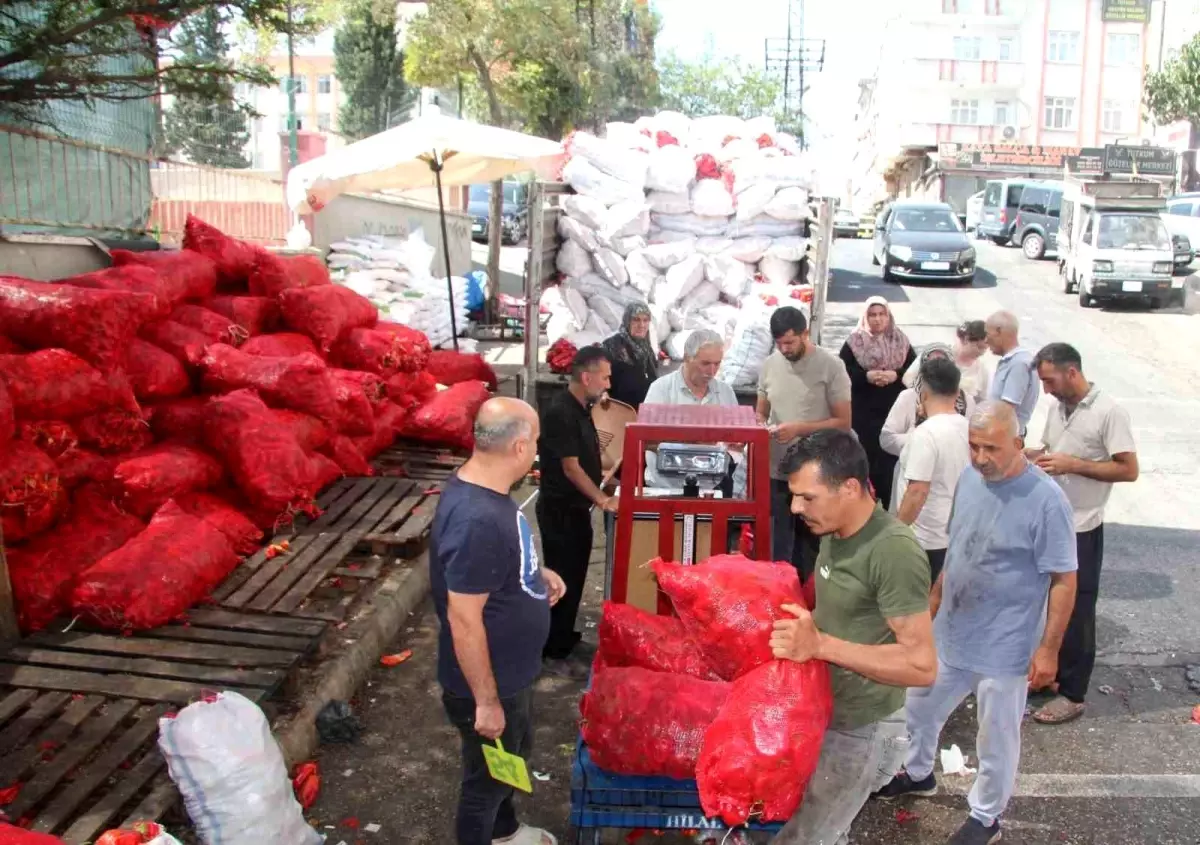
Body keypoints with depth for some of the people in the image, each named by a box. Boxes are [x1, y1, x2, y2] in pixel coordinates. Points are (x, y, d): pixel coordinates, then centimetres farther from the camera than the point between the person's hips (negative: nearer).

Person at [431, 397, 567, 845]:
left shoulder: (480, 487, -4)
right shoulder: (478, 520, -35)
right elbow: (463, 621, -30)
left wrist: (536, 573, 2)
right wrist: (487, 701, -22)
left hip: (508, 670, 10)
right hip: (489, 680, -10)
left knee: (510, 756, 30)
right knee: (488, 775, 14)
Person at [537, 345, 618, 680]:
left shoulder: (581, 408, 7)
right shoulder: (559, 412, -23)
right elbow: (570, 466, -22)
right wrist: (603, 499, -19)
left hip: (577, 507, 9)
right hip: (560, 510, -9)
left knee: (575, 576, 18)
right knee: (563, 580, 0)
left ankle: (565, 639, 33)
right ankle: (555, 654, 11)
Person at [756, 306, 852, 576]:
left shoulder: (831, 367, -8)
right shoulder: (769, 365, 6)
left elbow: (843, 422, -9)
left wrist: (799, 429, -18)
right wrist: (762, 427, -7)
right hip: (775, 473, 4)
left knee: (808, 551, 7)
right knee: (775, 550, 12)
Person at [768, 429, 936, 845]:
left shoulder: (895, 552, -27)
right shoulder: (836, 531, 0)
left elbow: (921, 664, -29)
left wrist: (819, 645, -33)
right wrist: (800, 624, 1)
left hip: (861, 731, -8)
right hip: (828, 714, 8)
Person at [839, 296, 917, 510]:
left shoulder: (901, 342, 7)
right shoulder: (854, 342, 0)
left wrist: (896, 375, -16)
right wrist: (866, 376, -20)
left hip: (894, 412, 2)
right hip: (863, 412, -2)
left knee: (890, 459, 3)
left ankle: (888, 507, 14)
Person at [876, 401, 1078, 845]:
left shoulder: (1045, 500, -23)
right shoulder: (969, 478, -4)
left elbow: (1064, 580, -17)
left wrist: (1048, 648, -16)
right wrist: (935, 597, 17)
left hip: (1004, 648, -6)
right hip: (948, 633, 7)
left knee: (996, 740, 13)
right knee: (917, 708, 23)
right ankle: (917, 773, 50)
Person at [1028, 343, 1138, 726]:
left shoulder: (1109, 412, -17)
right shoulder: (1058, 407, 5)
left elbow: (1129, 470, -17)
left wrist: (1072, 465, -24)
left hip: (1080, 530, -7)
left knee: (1076, 611, 4)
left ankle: (1073, 694, 17)